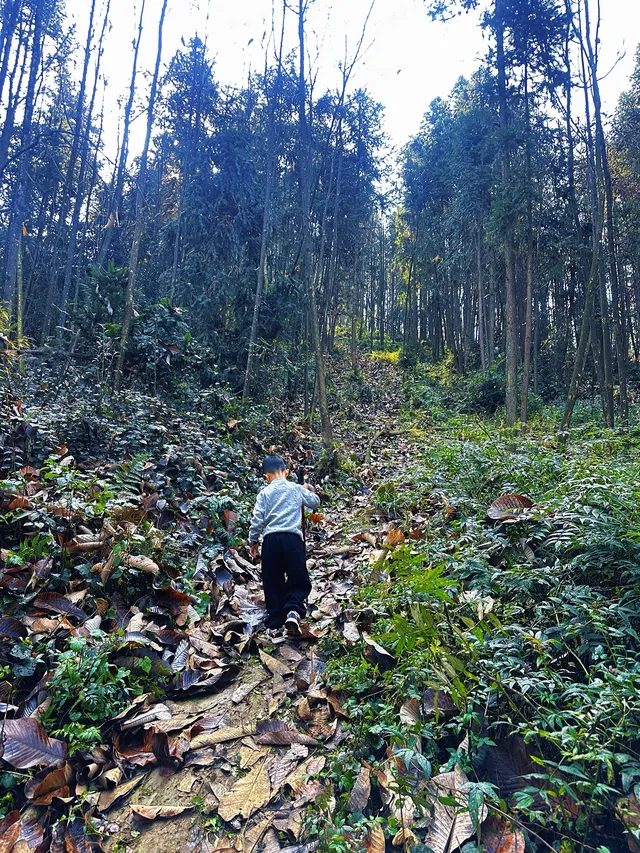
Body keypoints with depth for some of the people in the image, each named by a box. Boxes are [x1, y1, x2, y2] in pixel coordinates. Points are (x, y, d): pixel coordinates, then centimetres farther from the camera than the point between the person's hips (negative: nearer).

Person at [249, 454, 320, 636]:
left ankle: (275, 622, 15)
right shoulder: (297, 489, 9)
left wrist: (253, 542, 15)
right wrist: (309, 490, 43)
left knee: (273, 583, 12)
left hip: (271, 539, 1)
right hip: (293, 538, -1)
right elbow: (315, 503, 24)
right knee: (299, 580, 7)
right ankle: (293, 612, -17)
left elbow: (257, 520, 3)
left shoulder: (265, 493, 7)